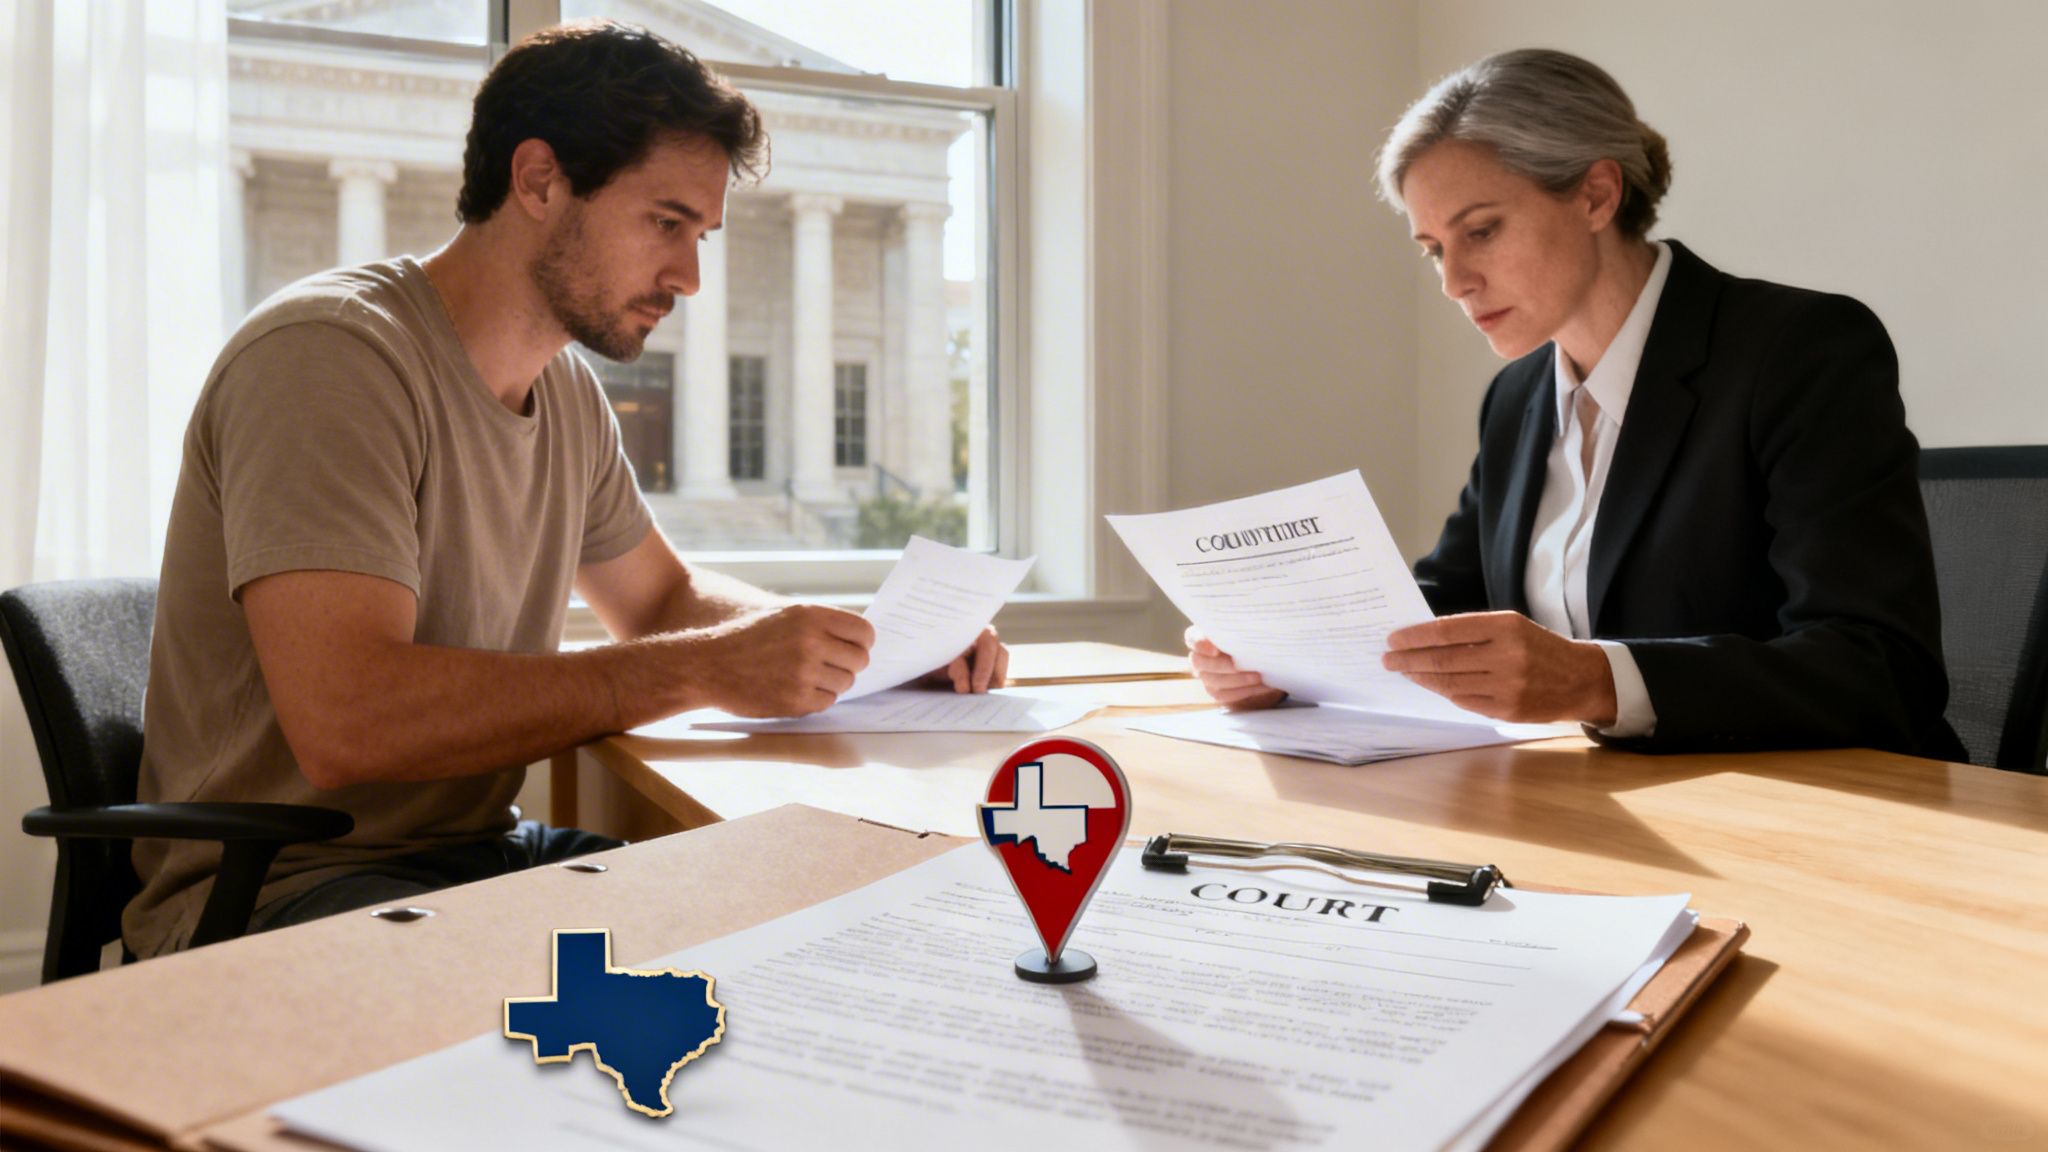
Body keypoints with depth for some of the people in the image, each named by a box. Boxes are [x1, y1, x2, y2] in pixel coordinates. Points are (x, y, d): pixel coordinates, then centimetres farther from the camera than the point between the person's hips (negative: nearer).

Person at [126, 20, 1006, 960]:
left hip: (476, 854, 8)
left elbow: (662, 596, 23)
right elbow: (345, 718, -30)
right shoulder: (328, 355, -18)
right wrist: (704, 670, -26)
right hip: (269, 891, -7)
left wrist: (880, 637, 4)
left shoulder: (569, 393, 8)